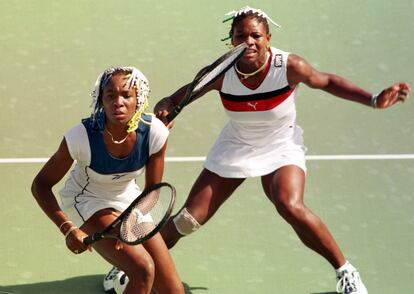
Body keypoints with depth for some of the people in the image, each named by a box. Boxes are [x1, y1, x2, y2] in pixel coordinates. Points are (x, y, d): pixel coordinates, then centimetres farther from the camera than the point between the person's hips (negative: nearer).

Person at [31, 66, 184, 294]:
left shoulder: (155, 132, -24)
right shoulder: (81, 136, -30)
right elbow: (41, 184, -18)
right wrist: (68, 228, -30)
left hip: (129, 201, 4)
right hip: (86, 201, -4)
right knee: (143, 268, -27)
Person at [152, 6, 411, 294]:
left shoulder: (289, 66, -25)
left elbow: (328, 82, -7)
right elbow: (189, 91, -5)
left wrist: (374, 100, -17)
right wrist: (167, 105, -28)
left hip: (282, 148, -2)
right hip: (236, 148, 2)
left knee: (291, 207, -31)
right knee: (189, 219, -2)